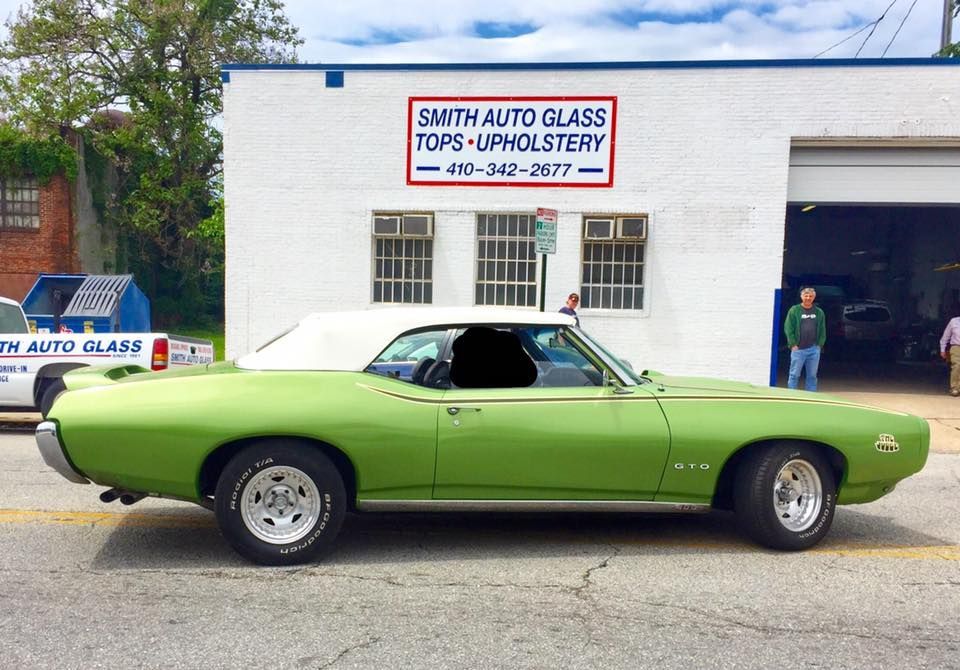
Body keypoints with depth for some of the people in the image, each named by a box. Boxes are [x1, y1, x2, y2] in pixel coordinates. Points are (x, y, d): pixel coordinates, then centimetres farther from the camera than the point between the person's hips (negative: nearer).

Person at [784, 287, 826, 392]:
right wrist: (793, 344, -10)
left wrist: (820, 344, 1)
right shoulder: (794, 310, 0)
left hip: (814, 349, 3)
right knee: (794, 375, -1)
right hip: (798, 349, -3)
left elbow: (822, 331, 11)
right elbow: (788, 328, -4)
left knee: (812, 376, 9)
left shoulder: (819, 312, 10)